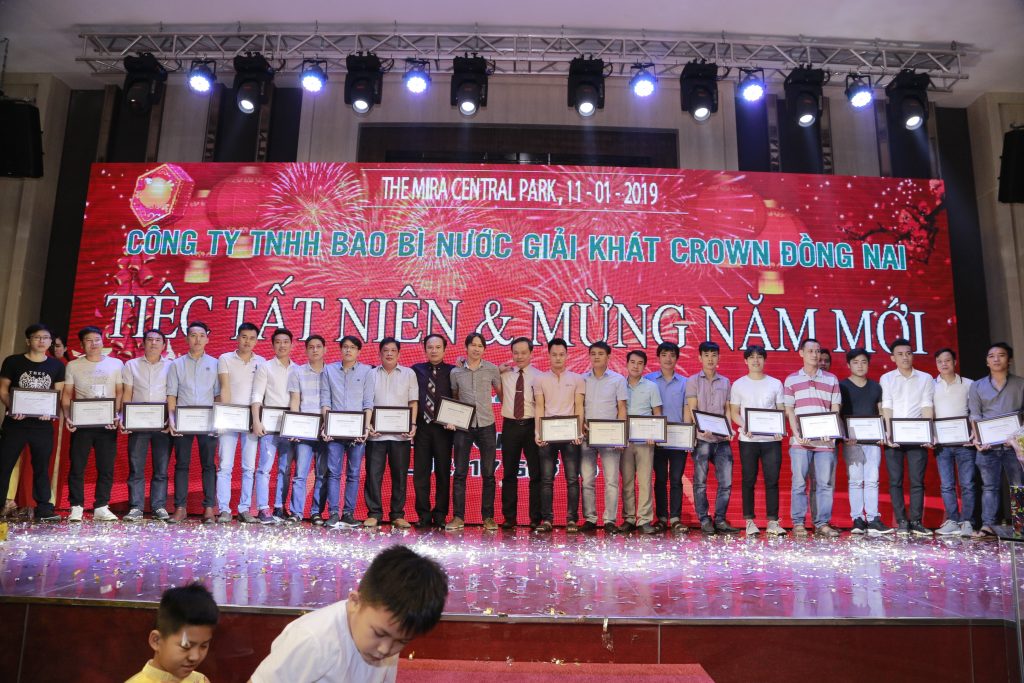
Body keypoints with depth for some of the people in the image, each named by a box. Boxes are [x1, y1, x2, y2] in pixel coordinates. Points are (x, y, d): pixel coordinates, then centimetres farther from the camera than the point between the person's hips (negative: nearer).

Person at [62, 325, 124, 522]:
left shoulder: (116, 364, 8)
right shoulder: (73, 366, 9)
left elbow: (120, 392, 7)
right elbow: (66, 394, 8)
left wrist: (117, 414, -8)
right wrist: (67, 417, -7)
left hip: (107, 424, 0)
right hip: (81, 423, 0)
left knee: (106, 467, 1)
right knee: (77, 467, 1)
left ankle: (101, 507, 7)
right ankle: (76, 507, 8)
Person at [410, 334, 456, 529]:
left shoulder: (452, 371, 5)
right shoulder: (416, 370, 9)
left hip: (443, 427, -1)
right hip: (421, 426, 1)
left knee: (443, 472, 2)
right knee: (421, 472, 3)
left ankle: (440, 515, 11)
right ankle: (423, 515, 11)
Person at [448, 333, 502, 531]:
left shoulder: (492, 370, 2)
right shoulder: (456, 372, 5)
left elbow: (501, 394, 11)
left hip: (486, 425, 0)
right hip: (463, 426, 1)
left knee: (488, 474, 4)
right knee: (460, 473, 2)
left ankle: (488, 517, 12)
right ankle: (458, 517, 8)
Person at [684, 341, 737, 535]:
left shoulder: (725, 382, 15)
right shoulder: (693, 381, 4)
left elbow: (727, 410, 14)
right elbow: (692, 410, -4)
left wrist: (729, 430, -3)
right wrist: (701, 430, -20)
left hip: (722, 439, 3)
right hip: (702, 439, -3)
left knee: (726, 482, 2)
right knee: (700, 482, 1)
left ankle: (720, 520, 13)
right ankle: (704, 520, 10)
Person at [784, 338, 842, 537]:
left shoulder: (831, 379, 12)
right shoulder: (791, 380, 9)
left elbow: (835, 409, 9)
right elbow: (789, 411, 5)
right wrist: (797, 434, -8)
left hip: (825, 441, 2)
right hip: (800, 441, -1)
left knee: (824, 483, 3)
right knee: (799, 482, 0)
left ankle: (822, 523, 10)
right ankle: (798, 523, 6)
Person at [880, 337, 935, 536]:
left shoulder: (925, 378, 9)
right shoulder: (886, 379, 8)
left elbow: (927, 408, 1)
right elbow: (886, 408, 0)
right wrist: (889, 434, -11)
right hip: (894, 437, 0)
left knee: (917, 480, -1)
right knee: (895, 480, -1)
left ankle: (916, 521, 5)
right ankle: (902, 522, 4)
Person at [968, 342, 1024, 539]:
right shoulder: (977, 387, 11)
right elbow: (975, 416, 5)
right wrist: (977, 438, -8)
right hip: (988, 445, 1)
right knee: (989, 486, 0)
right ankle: (988, 526, -3)